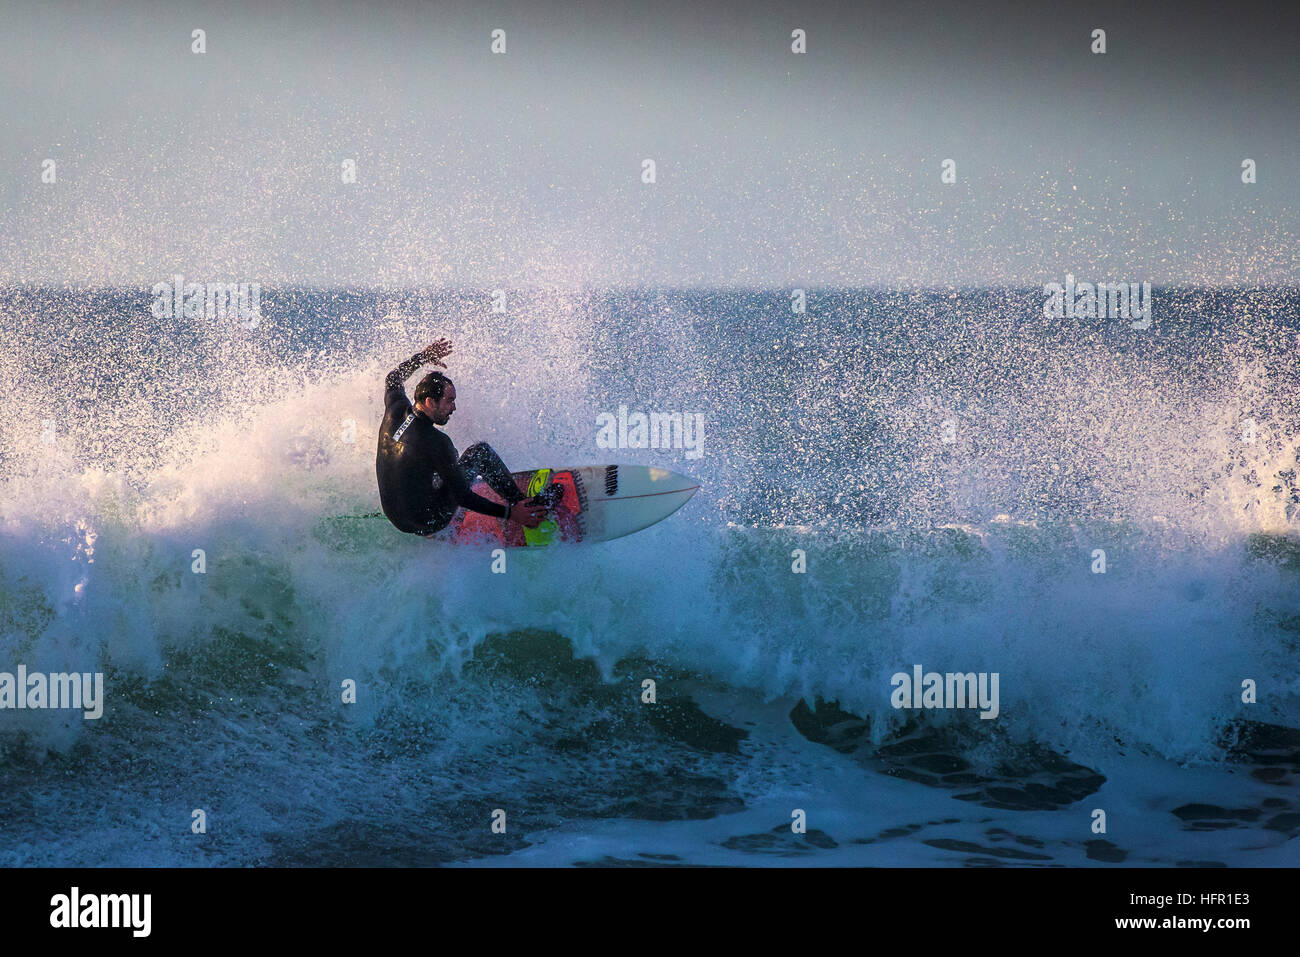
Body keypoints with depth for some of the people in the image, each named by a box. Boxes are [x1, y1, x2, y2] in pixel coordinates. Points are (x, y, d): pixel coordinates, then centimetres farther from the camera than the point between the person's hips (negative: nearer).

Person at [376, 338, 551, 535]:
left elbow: (393, 379, 21)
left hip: (395, 517, 8)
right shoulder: (435, 442, -26)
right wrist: (509, 513, -18)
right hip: (429, 524, -8)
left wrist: (423, 356, 27)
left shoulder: (396, 412, -6)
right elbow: (462, 497, -22)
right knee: (481, 451, 0)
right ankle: (521, 501, 9)